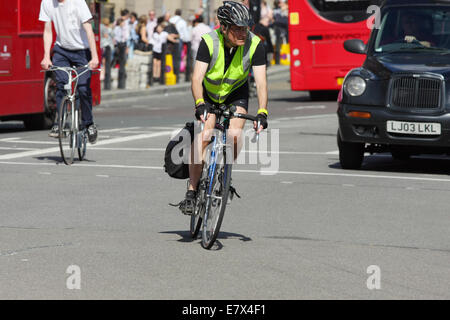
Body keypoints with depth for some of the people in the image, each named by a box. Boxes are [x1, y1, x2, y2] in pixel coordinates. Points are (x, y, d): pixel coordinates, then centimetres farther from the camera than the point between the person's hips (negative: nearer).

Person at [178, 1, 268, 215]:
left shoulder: (254, 44, -25)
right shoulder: (209, 42, -28)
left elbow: (261, 82, -29)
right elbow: (197, 78, -34)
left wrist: (262, 113, -43)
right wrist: (200, 104, -52)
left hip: (237, 94, 1)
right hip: (209, 93, -1)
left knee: (235, 135, -23)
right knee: (203, 137, -20)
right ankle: (192, 191, -10)